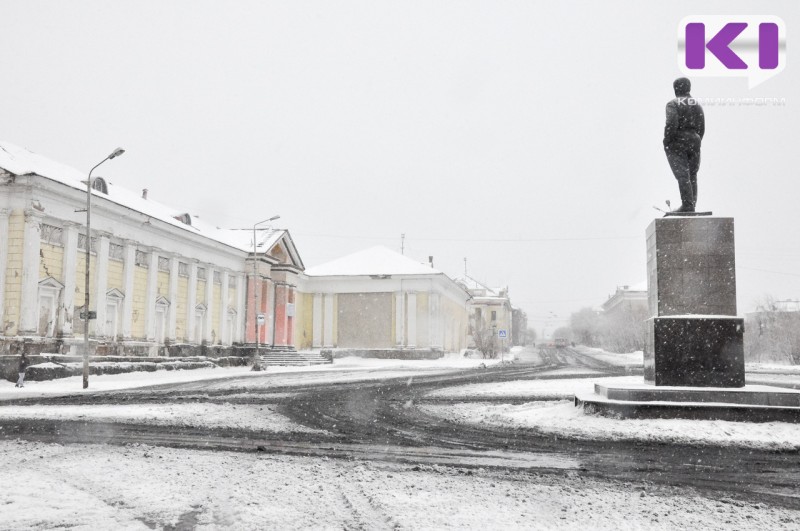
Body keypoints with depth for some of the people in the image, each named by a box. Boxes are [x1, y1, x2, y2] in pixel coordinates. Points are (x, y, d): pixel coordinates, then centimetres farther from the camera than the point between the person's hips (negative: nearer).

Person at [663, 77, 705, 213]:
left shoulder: (673, 104, -7)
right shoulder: (697, 105, 12)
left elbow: (671, 124, -19)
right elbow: (701, 128, 11)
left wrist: (667, 142, -11)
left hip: (677, 143, -5)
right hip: (693, 143, 6)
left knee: (682, 175, -7)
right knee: (692, 174, 13)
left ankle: (687, 205, -13)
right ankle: (692, 203, 12)